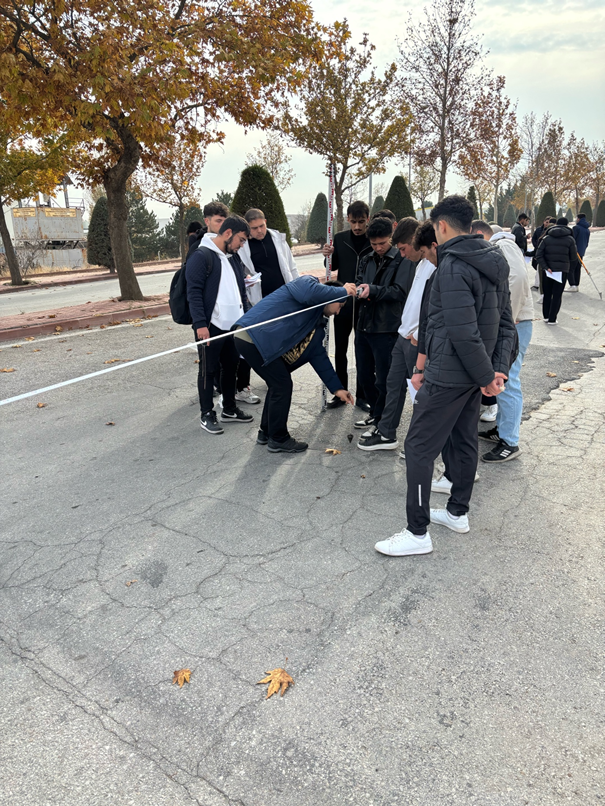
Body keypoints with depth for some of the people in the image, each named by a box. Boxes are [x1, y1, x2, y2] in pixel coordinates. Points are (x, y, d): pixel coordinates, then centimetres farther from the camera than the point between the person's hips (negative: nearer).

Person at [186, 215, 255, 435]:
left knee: (231, 367, 15)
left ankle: (229, 410, 29)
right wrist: (200, 324, -20)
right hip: (211, 327, -8)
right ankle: (207, 415, 15)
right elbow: (194, 292, -15)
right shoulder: (202, 256, -11)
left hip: (234, 326, 8)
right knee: (208, 371, 4)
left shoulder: (233, 257, 14)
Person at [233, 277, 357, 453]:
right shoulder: (307, 282, -3)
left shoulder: (317, 323, 19)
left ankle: (266, 432, 32)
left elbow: (319, 356, 19)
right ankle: (278, 440, 10)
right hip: (253, 336, -10)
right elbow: (309, 293, -29)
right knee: (282, 385, -4)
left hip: (261, 340, 10)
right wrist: (342, 291, -14)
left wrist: (336, 387, 17)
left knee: (278, 384, 17)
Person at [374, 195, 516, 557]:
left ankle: (418, 533, 5)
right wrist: (499, 369, 4)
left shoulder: (453, 267, -19)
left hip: (447, 374, -10)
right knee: (463, 440, 20)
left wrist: (486, 375, -16)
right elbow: (506, 323, 10)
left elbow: (464, 331, -26)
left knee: (419, 447, -3)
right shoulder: (494, 263, 11)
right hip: (473, 375, 10)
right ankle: (458, 512, 35)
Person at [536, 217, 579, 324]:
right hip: (562, 271, -2)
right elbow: (574, 258, 2)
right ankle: (552, 319, 2)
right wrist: (568, 267, 18)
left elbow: (538, 255, -8)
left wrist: (545, 267, -11)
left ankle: (546, 316, 21)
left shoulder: (546, 238, 3)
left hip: (547, 271, 2)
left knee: (547, 294, 14)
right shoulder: (570, 239, 0)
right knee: (557, 296, 3)